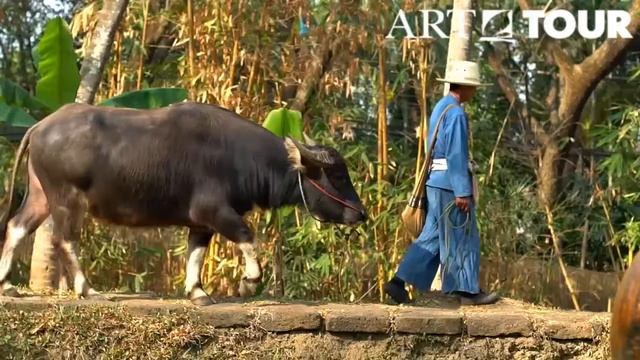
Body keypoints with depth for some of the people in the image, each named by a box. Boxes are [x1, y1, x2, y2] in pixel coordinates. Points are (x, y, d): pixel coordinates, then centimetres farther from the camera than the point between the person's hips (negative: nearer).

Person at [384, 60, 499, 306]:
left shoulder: (440, 108, 16)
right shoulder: (456, 113, -15)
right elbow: (456, 154, -20)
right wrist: (462, 192, -21)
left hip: (437, 182, 10)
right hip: (452, 183, -10)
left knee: (433, 236, 9)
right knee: (462, 238, 1)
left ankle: (399, 283, 3)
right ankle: (468, 290, 9)